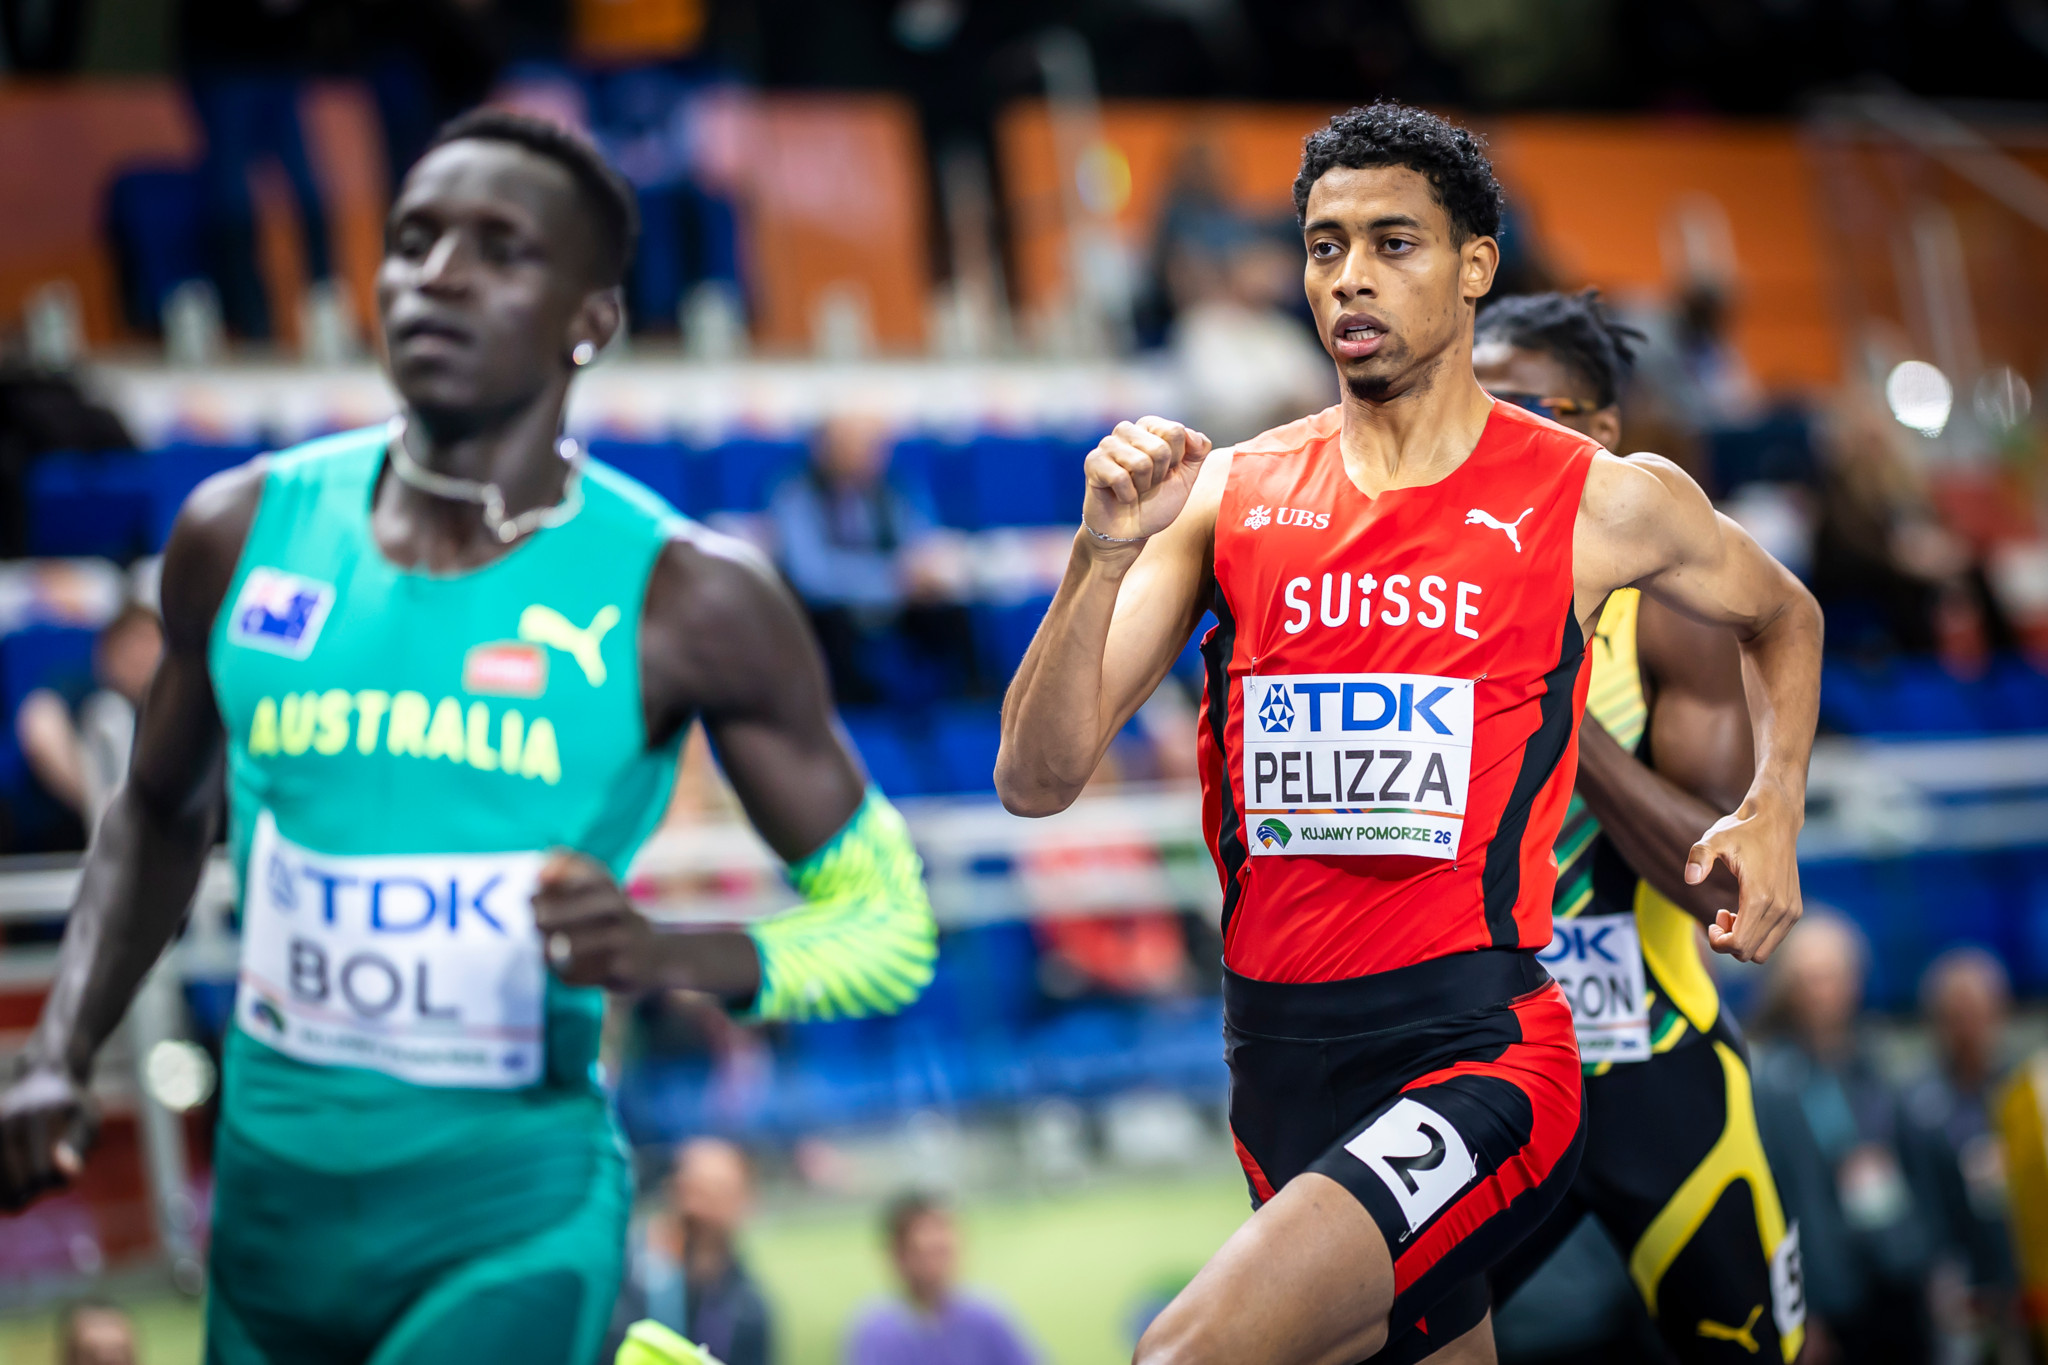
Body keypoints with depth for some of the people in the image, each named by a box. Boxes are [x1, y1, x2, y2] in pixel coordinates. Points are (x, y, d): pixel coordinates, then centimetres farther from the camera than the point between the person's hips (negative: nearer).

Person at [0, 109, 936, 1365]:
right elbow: (163, 815, 18)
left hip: (516, 1228, -4)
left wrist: (672, 956, -22)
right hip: (273, 1205, 5)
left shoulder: (684, 599, -9)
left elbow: (888, 922, -4)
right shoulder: (246, 533, 1)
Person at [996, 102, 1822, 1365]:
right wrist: (1105, 554, -14)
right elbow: (1038, 780, -1)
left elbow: (1782, 616, 23)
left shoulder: (1601, 503, 1)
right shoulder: (1225, 496, 5)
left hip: (1478, 1051, -4)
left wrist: (1774, 811, 9)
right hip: (1279, 1058, 4)